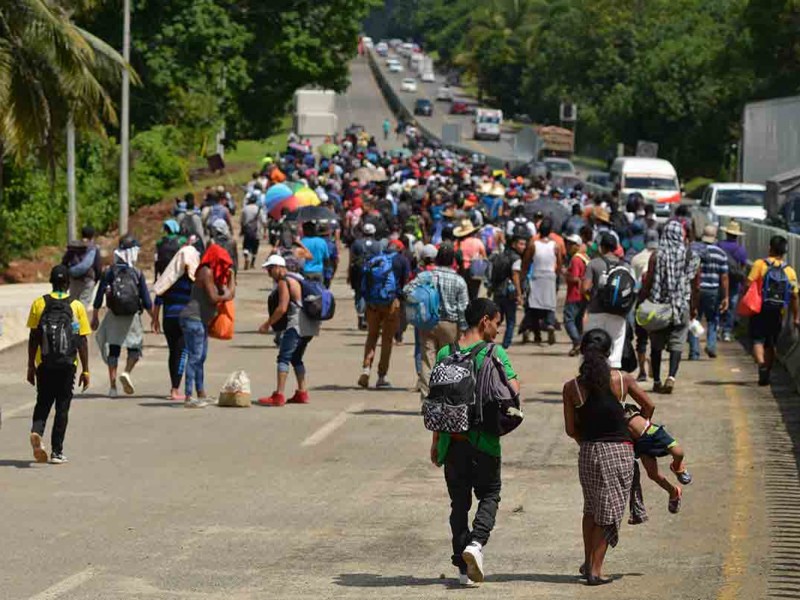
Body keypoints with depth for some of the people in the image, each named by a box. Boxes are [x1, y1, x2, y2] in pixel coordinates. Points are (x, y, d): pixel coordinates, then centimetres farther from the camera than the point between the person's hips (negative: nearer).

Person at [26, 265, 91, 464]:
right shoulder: (76, 306, -3)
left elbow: (33, 338, 0)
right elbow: (82, 342, -2)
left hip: (44, 364, 1)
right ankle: (57, 451, 7)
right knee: (62, 407, 7)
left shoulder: (39, 304, 0)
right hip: (67, 365, -1)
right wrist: (85, 370, 4)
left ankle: (37, 431, -16)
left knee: (43, 403, 13)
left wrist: (31, 366, 8)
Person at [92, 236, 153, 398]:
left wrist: (95, 317, 9)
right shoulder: (137, 274, -5)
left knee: (113, 350, 8)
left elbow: (99, 296, 0)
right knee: (135, 347, 13)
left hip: (113, 316, 2)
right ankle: (127, 372, -14)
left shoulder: (109, 272, -1)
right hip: (132, 317, -1)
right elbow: (146, 301, -2)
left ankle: (112, 386, 5)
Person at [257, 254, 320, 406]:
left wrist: (267, 324, -8)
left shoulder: (284, 282, -8)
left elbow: (282, 308, -16)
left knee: (284, 357, -12)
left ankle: (279, 396, -20)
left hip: (297, 324, -10)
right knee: (296, 358, 20)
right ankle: (302, 393, 22)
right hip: (310, 325, 10)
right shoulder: (296, 278, 22)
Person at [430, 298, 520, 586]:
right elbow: (514, 391, -14)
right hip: (484, 439, -3)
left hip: (452, 440, 3)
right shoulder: (495, 353, -7)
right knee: (489, 495, 13)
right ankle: (476, 542, -13)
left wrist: (436, 441, 11)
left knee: (459, 501, 12)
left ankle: (463, 566, 11)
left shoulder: (445, 354, 2)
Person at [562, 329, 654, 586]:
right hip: (620, 450, -1)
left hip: (588, 452, 1)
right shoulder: (622, 380, -5)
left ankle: (588, 562, 28)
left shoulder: (571, 388, -5)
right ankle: (595, 569, 2)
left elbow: (570, 429, -1)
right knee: (608, 510, 6)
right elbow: (648, 406, 9)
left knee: (591, 508, 22)